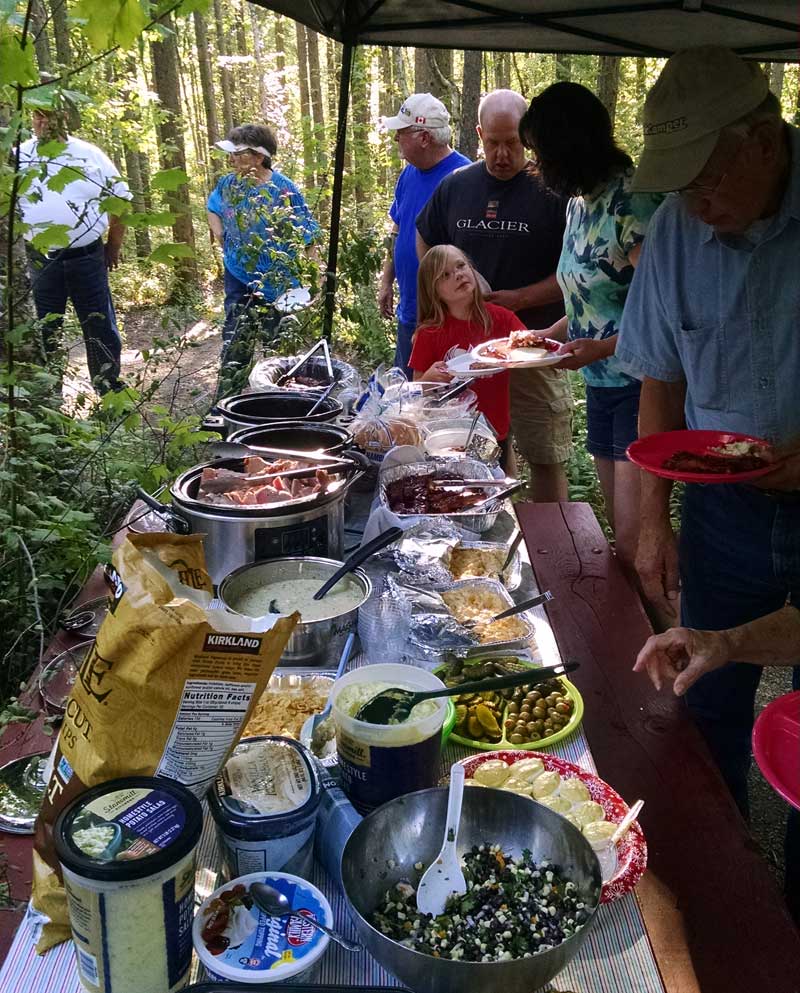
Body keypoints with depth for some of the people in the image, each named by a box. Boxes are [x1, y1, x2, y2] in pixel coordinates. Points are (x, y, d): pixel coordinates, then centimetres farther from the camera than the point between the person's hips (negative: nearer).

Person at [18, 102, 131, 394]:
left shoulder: (89, 154, 0)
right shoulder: (19, 156, 2)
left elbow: (119, 199, 6)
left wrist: (114, 246, 7)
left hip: (87, 258, -1)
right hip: (40, 261, 1)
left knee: (100, 327, 6)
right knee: (44, 331, 10)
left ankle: (109, 389, 21)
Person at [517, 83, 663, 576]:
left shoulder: (631, 202, -16)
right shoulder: (579, 202, 11)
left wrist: (604, 347, -30)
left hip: (639, 386, -9)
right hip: (602, 386, 9)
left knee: (634, 544, -8)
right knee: (622, 536, 15)